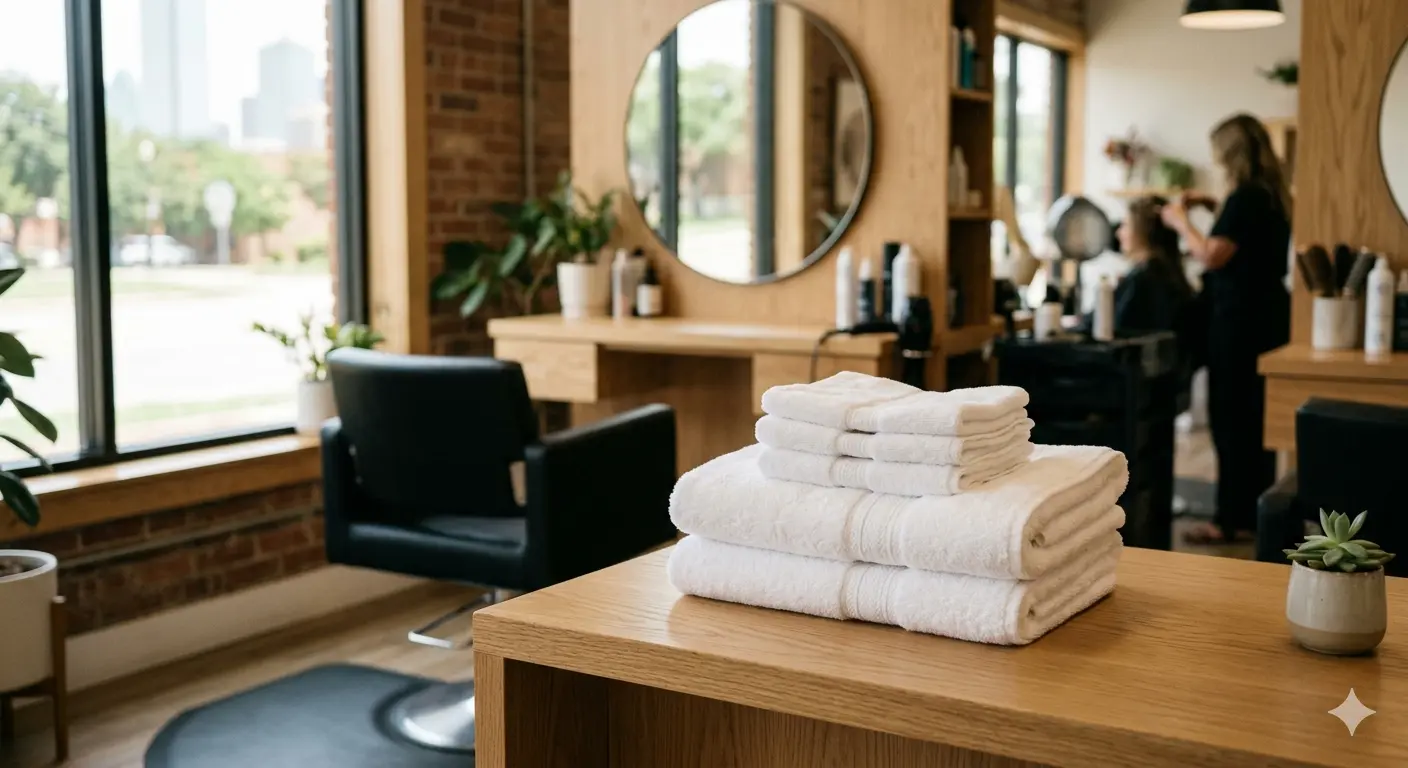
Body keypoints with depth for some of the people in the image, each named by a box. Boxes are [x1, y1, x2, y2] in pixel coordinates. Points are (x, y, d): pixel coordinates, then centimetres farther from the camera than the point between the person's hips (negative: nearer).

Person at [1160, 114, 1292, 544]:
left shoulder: (1246, 197, -16)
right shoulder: (1272, 195, 11)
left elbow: (1212, 255, -20)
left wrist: (1180, 221, -6)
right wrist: (1214, 209, 20)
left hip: (1240, 320, -9)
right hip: (1265, 315, 9)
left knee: (1231, 419, -3)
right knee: (1254, 418, 13)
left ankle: (1232, 520, 3)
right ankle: (1254, 514, 21)